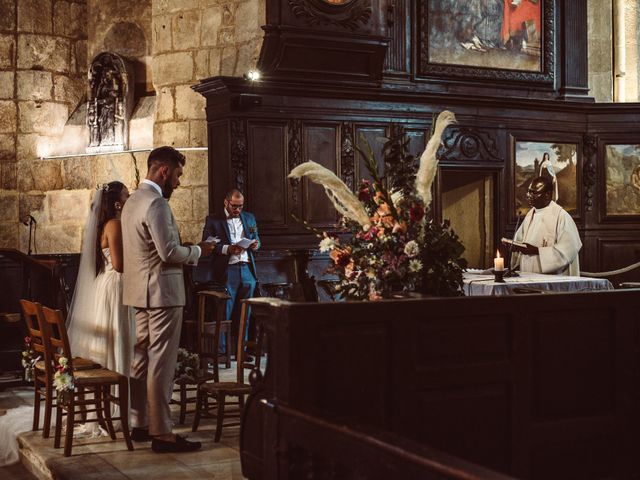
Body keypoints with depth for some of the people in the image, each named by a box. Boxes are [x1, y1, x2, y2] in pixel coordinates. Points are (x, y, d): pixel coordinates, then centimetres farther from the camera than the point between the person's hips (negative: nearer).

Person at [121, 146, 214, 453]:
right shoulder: (156, 203, -17)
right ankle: (161, 433, -2)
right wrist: (197, 251, -6)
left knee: (142, 359, 14)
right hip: (161, 291, -10)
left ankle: (139, 424, 22)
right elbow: (169, 252, -22)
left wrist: (188, 250, 19)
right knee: (161, 364, -6)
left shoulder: (133, 200, 15)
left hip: (141, 292, 10)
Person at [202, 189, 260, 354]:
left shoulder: (249, 218, 16)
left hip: (247, 270, 5)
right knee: (224, 313, -4)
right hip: (227, 271, -4)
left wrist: (255, 244, -2)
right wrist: (228, 249, -19)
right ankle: (221, 350, 1)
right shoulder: (213, 220, 1)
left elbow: (256, 240, 22)